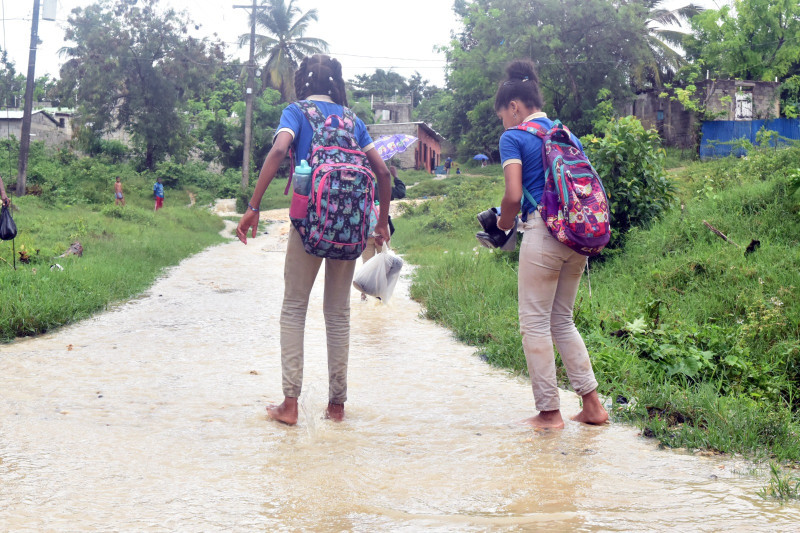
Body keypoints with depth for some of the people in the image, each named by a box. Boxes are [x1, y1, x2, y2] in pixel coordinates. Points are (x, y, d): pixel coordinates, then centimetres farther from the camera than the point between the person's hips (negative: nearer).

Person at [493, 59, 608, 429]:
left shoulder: (514, 138, -4)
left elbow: (514, 195, -13)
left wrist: (504, 222, 6)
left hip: (543, 232, -7)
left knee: (535, 322, 3)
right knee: (562, 321, 17)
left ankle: (549, 412, 6)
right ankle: (592, 404, 14)